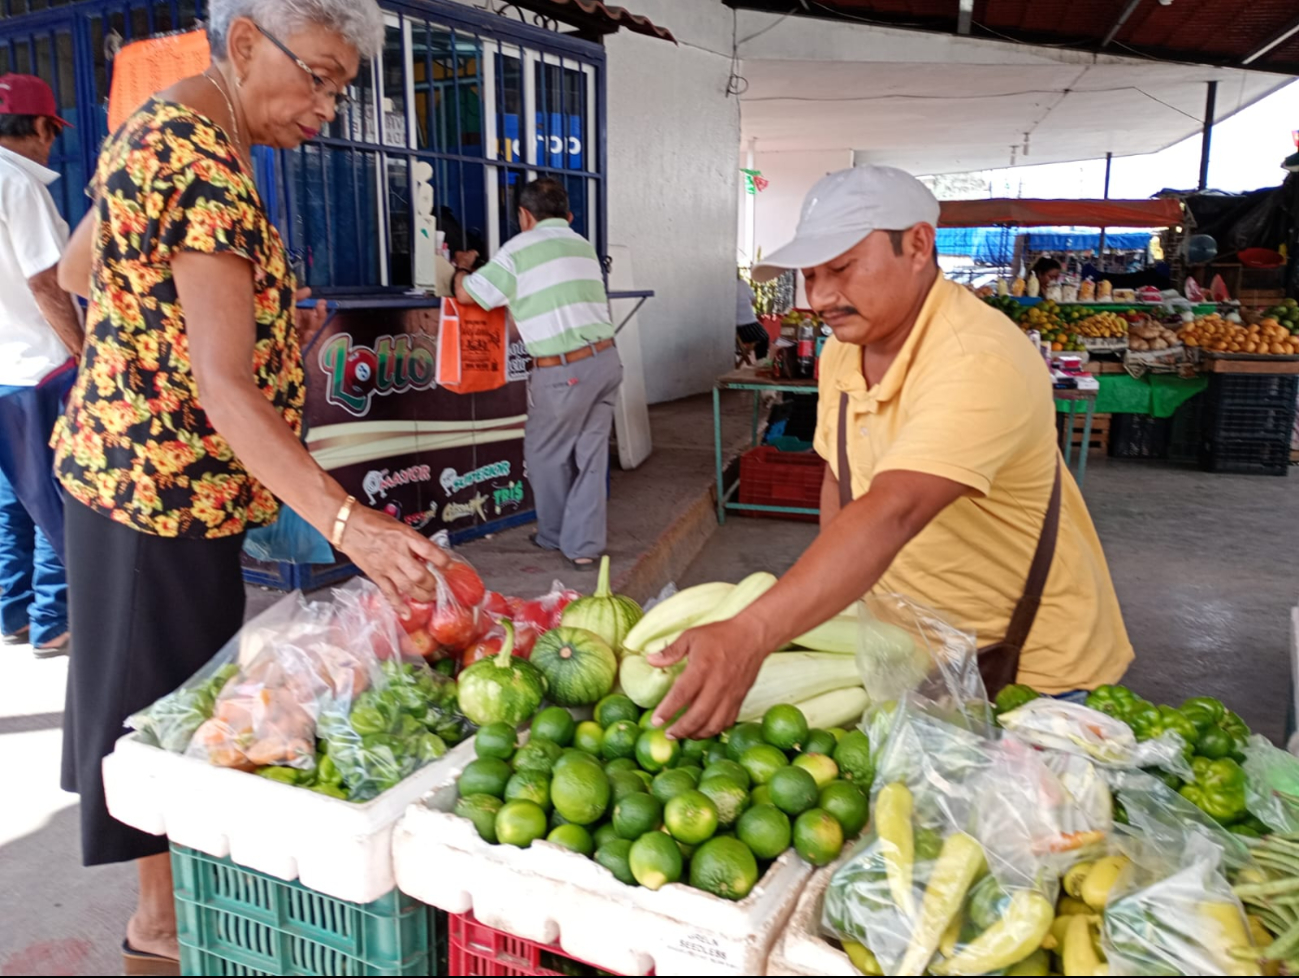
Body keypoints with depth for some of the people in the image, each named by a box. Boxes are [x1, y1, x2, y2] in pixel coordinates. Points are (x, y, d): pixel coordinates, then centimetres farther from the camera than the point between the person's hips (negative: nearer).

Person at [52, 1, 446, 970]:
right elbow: (223, 386, -32)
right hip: (168, 481, -10)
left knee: (168, 683, 21)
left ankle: (172, 882, 41)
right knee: (167, 686, 6)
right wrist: (346, 521, -40)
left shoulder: (161, 126, 8)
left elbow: (78, 269, 18)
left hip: (119, 455, 10)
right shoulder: (205, 165, -24)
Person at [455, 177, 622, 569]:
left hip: (563, 371, -6)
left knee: (545, 453, 14)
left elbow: (466, 294, 2)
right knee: (591, 454, 9)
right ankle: (584, 545, 10)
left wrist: (461, 271, 23)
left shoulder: (520, 248, -4)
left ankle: (554, 535, 27)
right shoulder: (583, 246, 15)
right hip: (605, 359, 6)